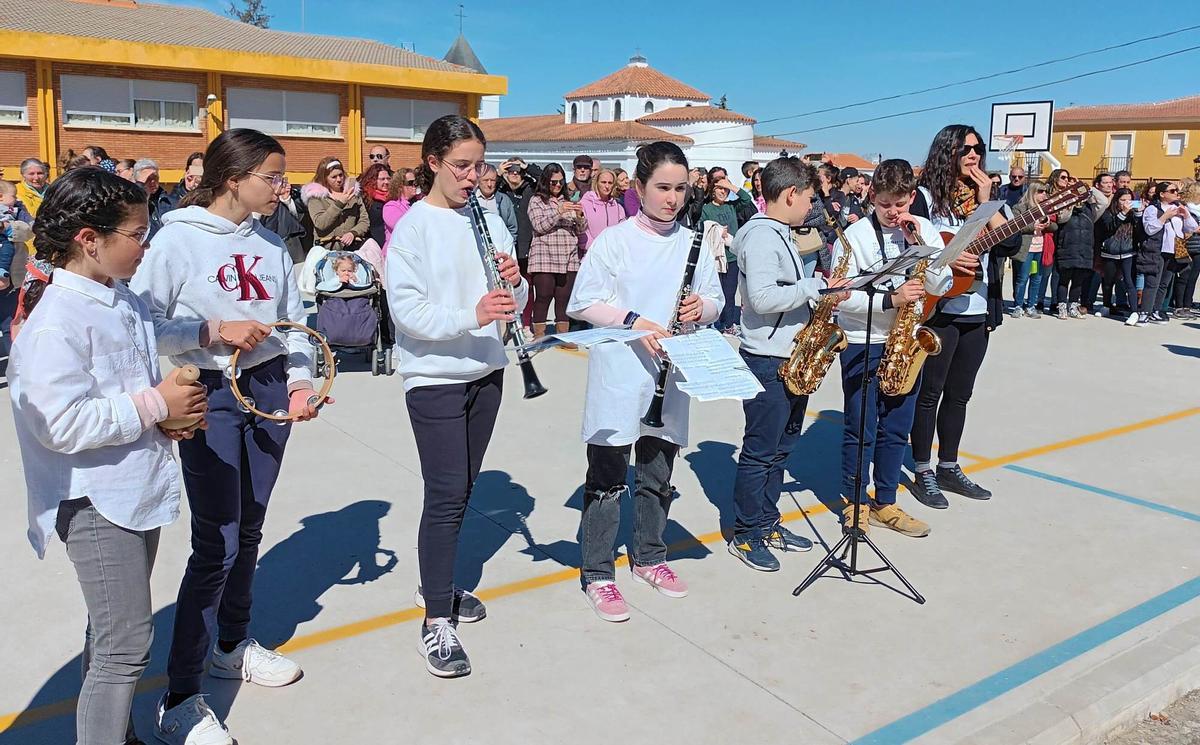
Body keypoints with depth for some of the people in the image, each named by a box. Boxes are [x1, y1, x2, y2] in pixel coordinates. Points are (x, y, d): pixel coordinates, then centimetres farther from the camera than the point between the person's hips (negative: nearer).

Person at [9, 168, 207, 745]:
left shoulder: (126, 302, 8)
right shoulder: (55, 321, -20)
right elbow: (64, 424, -26)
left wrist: (171, 406, 3)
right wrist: (154, 406, -20)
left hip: (137, 491, 9)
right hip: (94, 502, -9)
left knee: (114, 634, 22)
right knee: (126, 643, -5)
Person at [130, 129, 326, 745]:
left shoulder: (270, 242, 8)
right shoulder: (178, 238, -10)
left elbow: (293, 320, 12)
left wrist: (300, 382, 0)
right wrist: (214, 331, -18)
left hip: (269, 389, 6)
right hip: (211, 396, -6)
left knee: (248, 531, 16)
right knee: (217, 544, -6)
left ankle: (233, 645, 37)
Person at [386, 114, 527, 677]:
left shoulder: (489, 220, 8)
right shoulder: (413, 226, -8)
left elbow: (513, 306, 10)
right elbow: (406, 309, -17)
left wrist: (515, 283, -12)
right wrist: (471, 315, -28)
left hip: (485, 373, 6)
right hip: (434, 377, -6)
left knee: (460, 490, 15)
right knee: (446, 496, -7)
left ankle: (436, 585, 33)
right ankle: (436, 621, 3)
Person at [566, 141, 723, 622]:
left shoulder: (692, 243, 7)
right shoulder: (614, 240, -7)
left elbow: (715, 300, 11)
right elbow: (583, 303, -8)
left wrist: (701, 308, -12)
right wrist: (631, 321, -22)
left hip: (669, 377, 5)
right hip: (618, 378, -4)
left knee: (657, 476, 16)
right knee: (607, 479, 2)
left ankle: (649, 558, 34)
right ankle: (597, 574, 15)